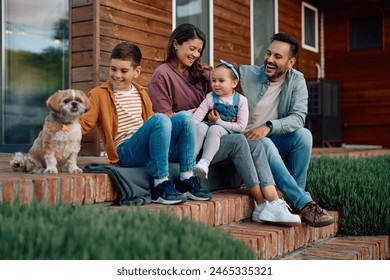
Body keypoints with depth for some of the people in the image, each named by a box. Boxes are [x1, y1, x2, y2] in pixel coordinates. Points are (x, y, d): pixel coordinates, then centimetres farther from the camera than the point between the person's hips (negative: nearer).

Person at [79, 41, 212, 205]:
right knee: (160, 119, -29)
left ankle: (187, 180, -17)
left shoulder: (141, 93, 20)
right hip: (125, 153, -6)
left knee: (185, 117, -12)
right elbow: (83, 124, -4)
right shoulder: (99, 94, 5)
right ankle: (160, 186, -30)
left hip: (149, 152, 6)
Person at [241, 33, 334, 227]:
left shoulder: (296, 80, -1)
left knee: (303, 134, -25)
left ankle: (293, 202, -20)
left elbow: (298, 117, -14)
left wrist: (269, 126, -29)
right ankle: (304, 203, -34)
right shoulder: (245, 74, -7)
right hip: (245, 141, -2)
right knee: (264, 144, -35)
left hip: (275, 141, 3)